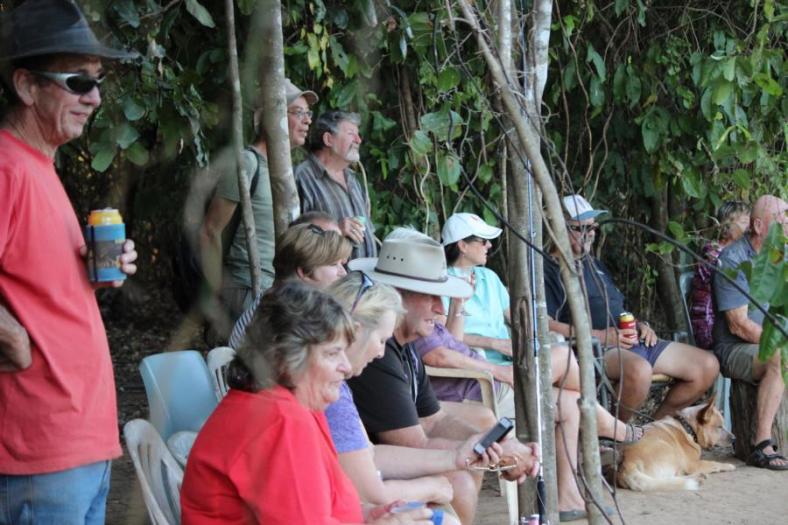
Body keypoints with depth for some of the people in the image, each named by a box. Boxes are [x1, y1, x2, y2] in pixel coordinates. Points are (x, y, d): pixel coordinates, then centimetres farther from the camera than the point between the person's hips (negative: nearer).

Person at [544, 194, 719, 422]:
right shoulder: (549, 271, 0)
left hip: (634, 342, 9)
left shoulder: (594, 265, 28)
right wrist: (600, 335, -18)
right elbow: (545, 326, -13)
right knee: (639, 370, -41)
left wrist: (641, 326, 9)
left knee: (708, 365, -1)